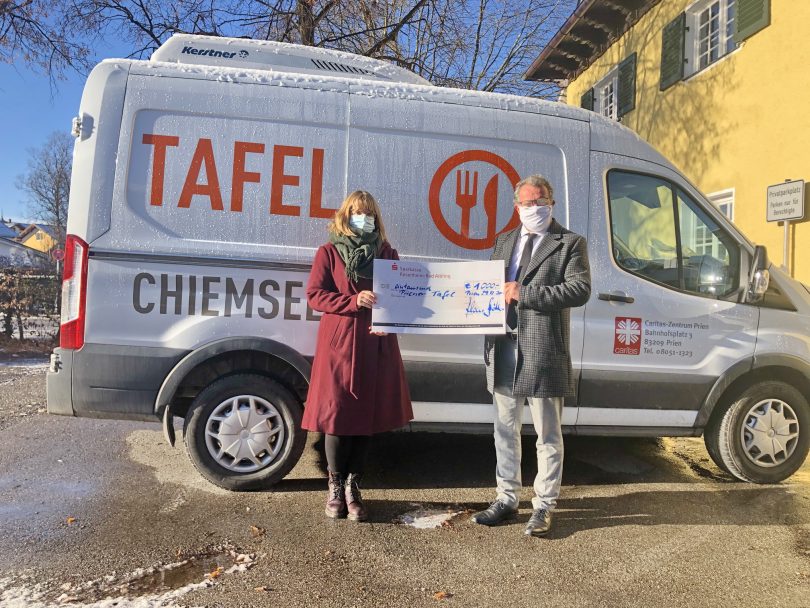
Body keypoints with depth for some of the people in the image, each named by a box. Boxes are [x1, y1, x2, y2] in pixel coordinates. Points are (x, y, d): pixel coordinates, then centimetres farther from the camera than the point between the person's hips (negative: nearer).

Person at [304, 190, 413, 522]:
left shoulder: (387, 253, 13)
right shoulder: (329, 252, 5)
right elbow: (314, 294, -2)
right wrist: (353, 302, -15)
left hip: (376, 346, 3)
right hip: (339, 345, -2)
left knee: (367, 416, 6)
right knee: (337, 416, 1)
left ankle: (353, 487, 21)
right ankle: (335, 487, 20)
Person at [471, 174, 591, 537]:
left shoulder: (570, 244, 0)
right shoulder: (504, 241, 16)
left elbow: (580, 289, -14)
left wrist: (524, 293, -18)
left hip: (543, 353, -5)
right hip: (504, 350, 6)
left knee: (548, 436, 6)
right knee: (505, 431, 15)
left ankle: (544, 506, 21)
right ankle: (506, 499, 29)